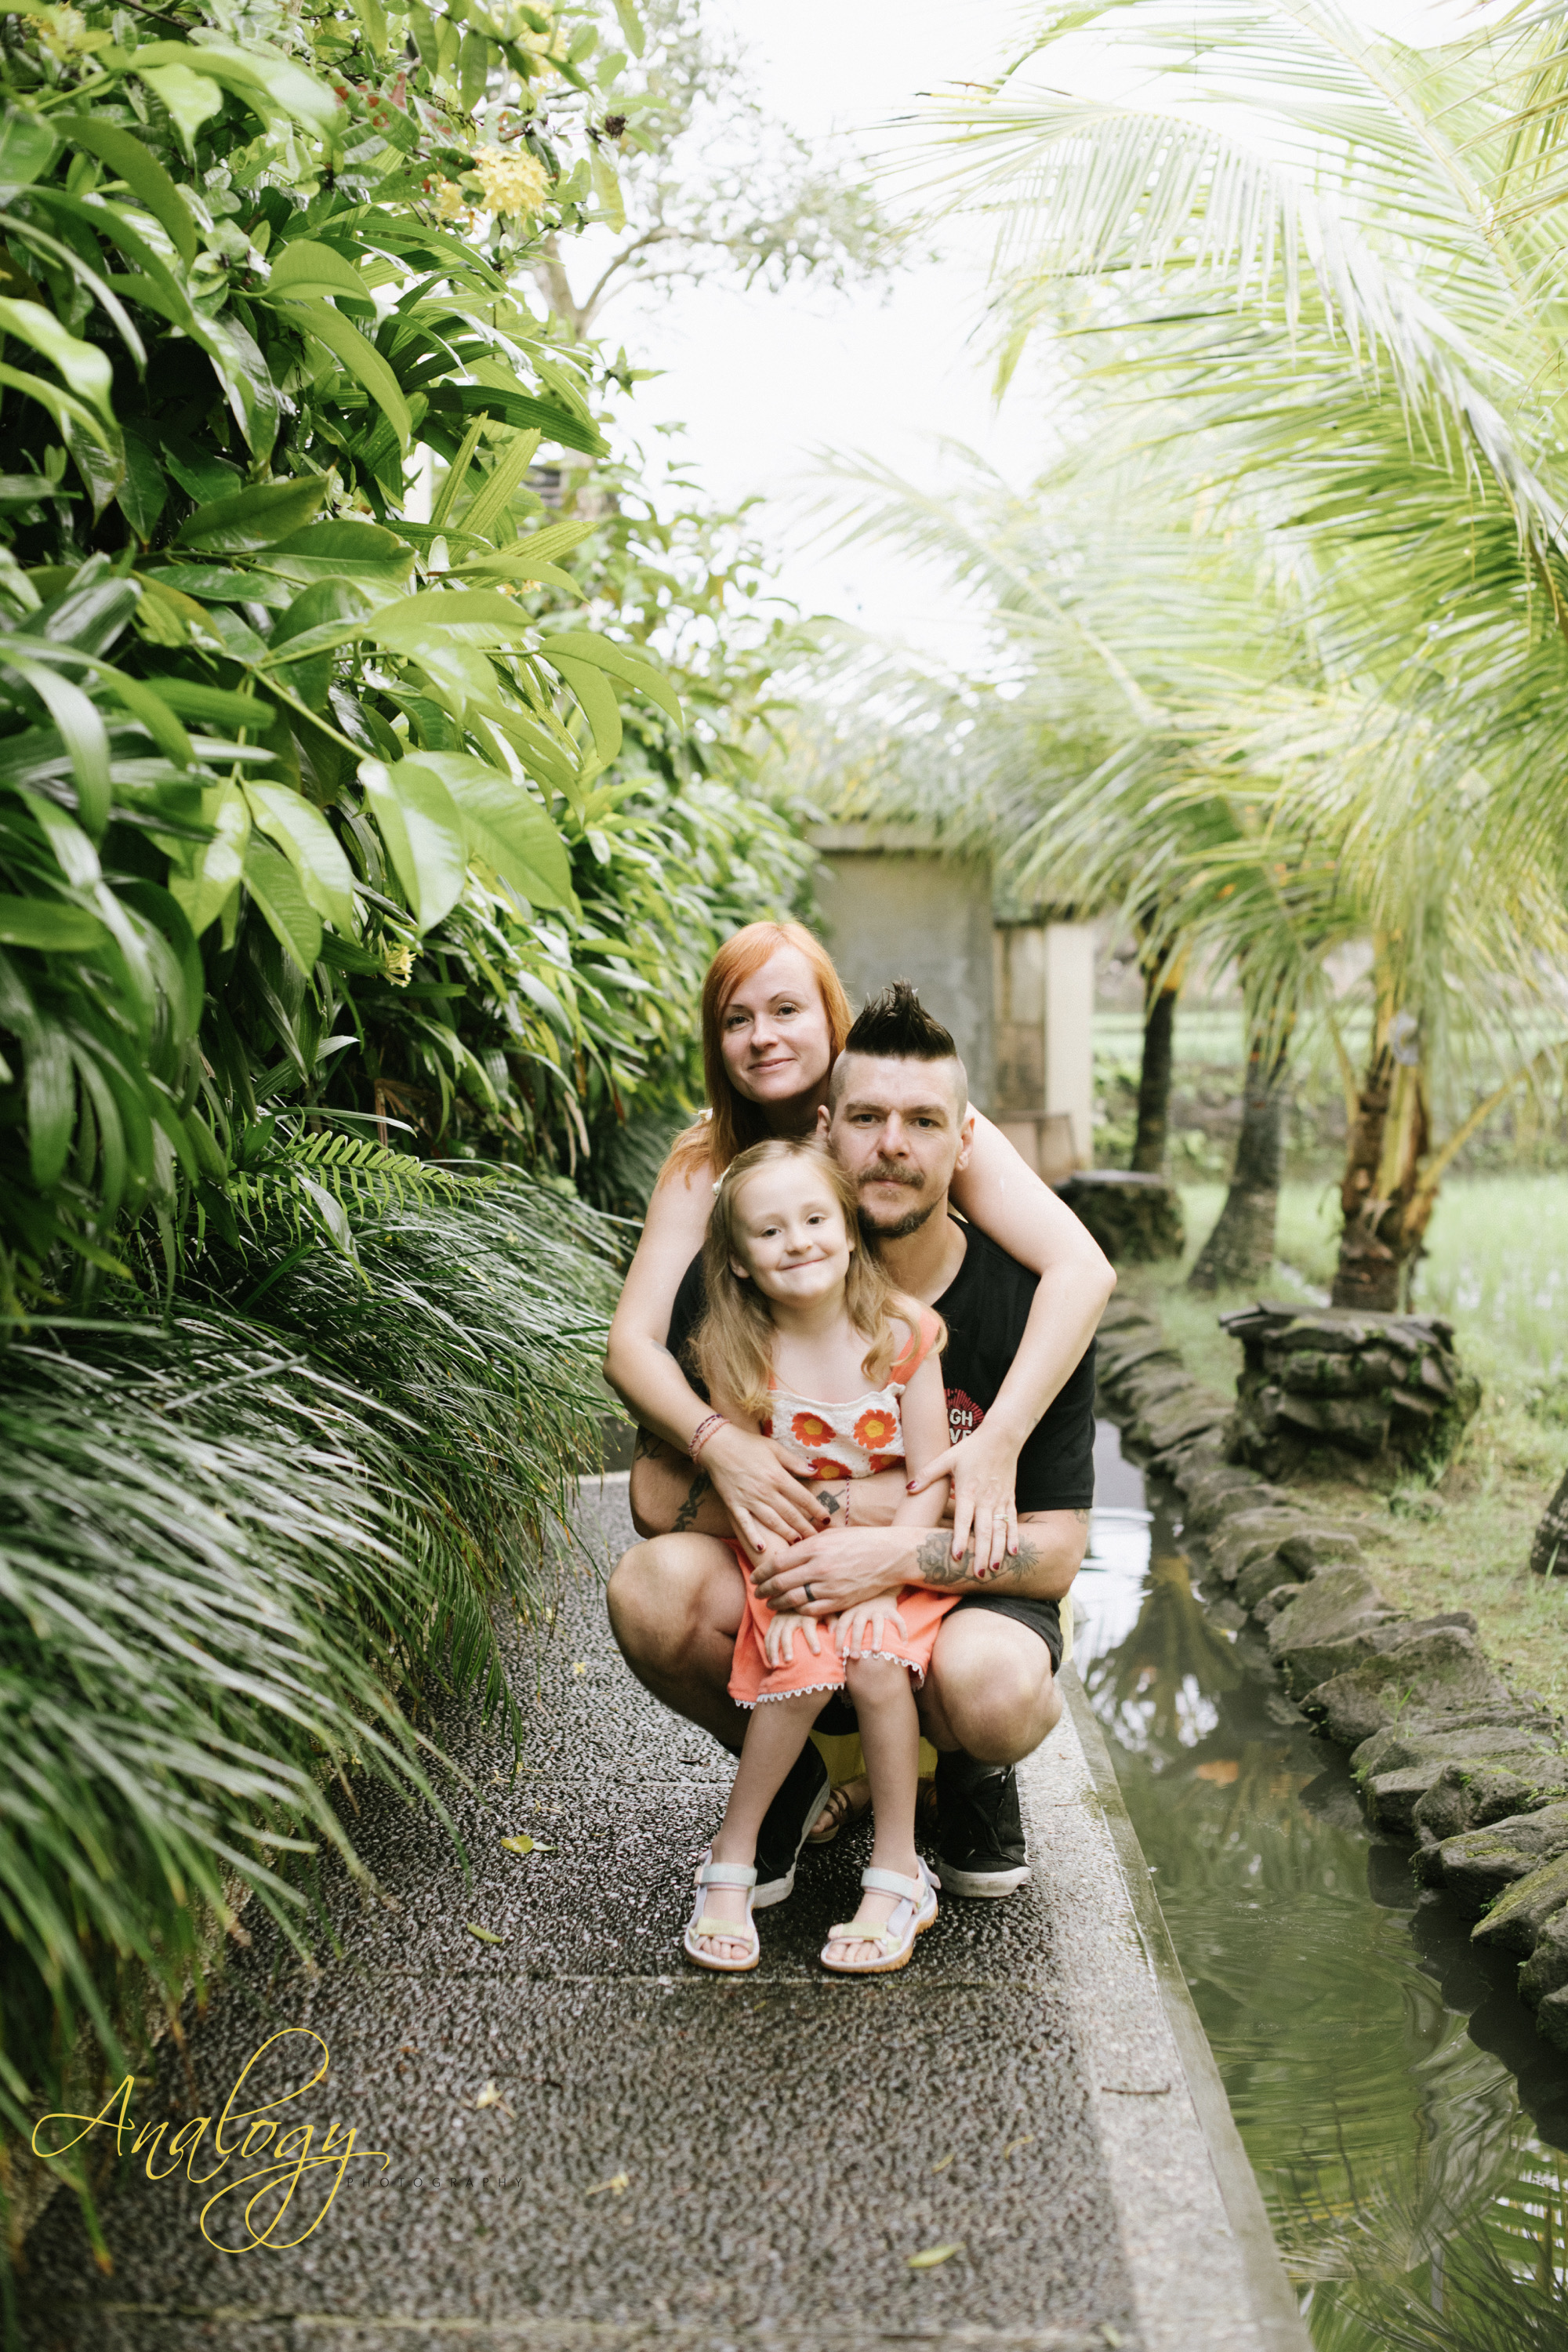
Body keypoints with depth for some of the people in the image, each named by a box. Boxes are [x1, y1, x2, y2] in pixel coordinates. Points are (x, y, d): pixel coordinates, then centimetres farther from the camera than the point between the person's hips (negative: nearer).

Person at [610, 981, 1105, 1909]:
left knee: (992, 1690, -36)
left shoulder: (1028, 1301, -14)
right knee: (654, 1588, -29)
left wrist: (902, 1553, -31)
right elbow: (656, 1494, -12)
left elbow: (1055, 1551, -13)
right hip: (786, 1594, 2)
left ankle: (978, 1768, 6)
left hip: (964, 1597, -1)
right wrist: (857, 1502, -24)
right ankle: (790, 1776, 3)